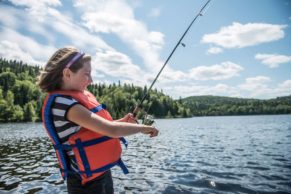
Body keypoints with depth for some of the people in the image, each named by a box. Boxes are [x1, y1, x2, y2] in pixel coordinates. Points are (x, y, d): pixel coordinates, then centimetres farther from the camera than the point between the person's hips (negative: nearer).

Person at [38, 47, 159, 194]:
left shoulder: (79, 97, 4)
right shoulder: (62, 102, -23)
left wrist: (121, 121, 0)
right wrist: (143, 128, -15)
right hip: (87, 182, -8)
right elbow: (111, 130, -29)